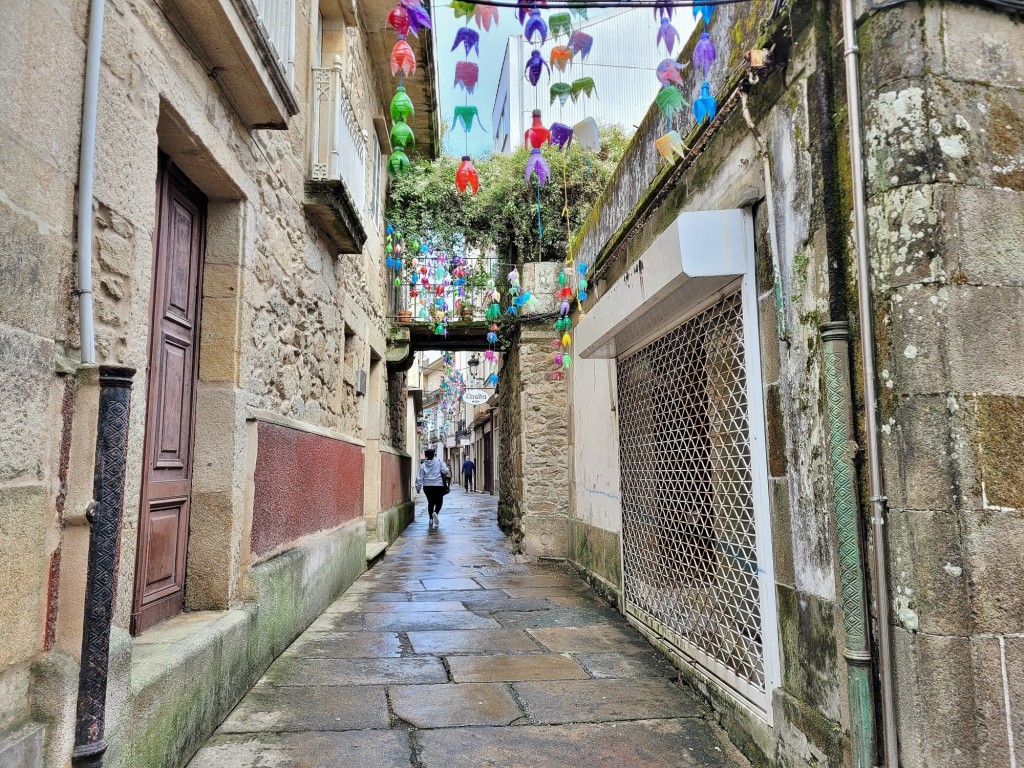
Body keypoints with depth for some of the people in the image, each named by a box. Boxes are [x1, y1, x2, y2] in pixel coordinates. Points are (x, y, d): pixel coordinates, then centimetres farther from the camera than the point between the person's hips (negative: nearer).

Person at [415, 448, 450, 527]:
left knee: (430, 502, 17)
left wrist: (418, 487, 6)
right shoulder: (439, 461, -3)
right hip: (438, 485, -2)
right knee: (439, 501, 8)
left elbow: (419, 478, 0)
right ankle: (436, 512, -21)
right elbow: (445, 470, -12)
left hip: (427, 486, 2)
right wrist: (448, 473, 10)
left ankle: (431, 519, 16)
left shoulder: (423, 465, 2)